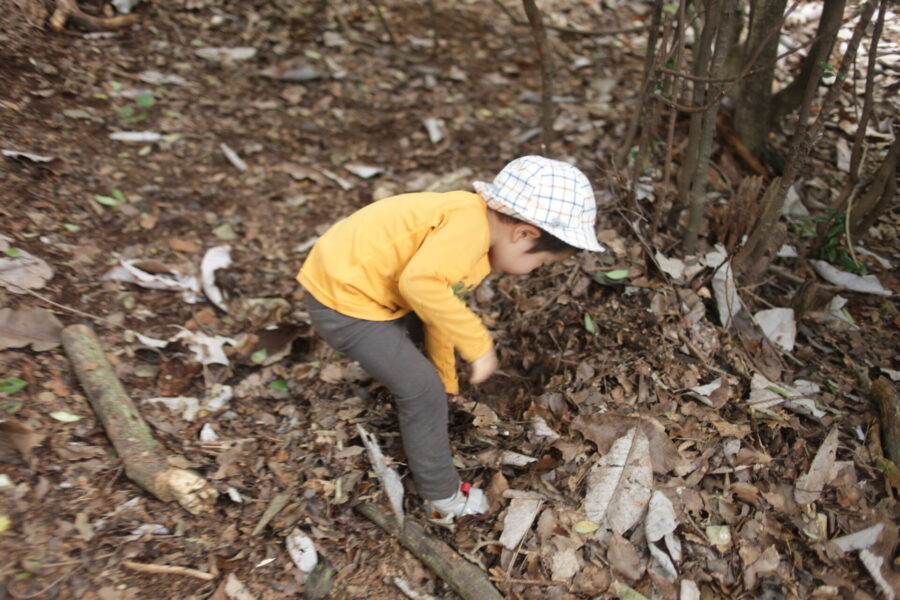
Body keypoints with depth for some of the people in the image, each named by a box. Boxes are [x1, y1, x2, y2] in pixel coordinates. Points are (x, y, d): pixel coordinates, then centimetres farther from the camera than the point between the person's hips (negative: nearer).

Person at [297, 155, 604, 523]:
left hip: (347, 284, 10)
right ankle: (445, 500, 17)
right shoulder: (470, 225, -24)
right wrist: (478, 344, -25)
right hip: (343, 300, -10)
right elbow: (420, 284, -39)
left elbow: (439, 306, 19)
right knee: (422, 391, -2)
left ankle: (422, 440, 54)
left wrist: (446, 382, 29)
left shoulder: (474, 250, 8)